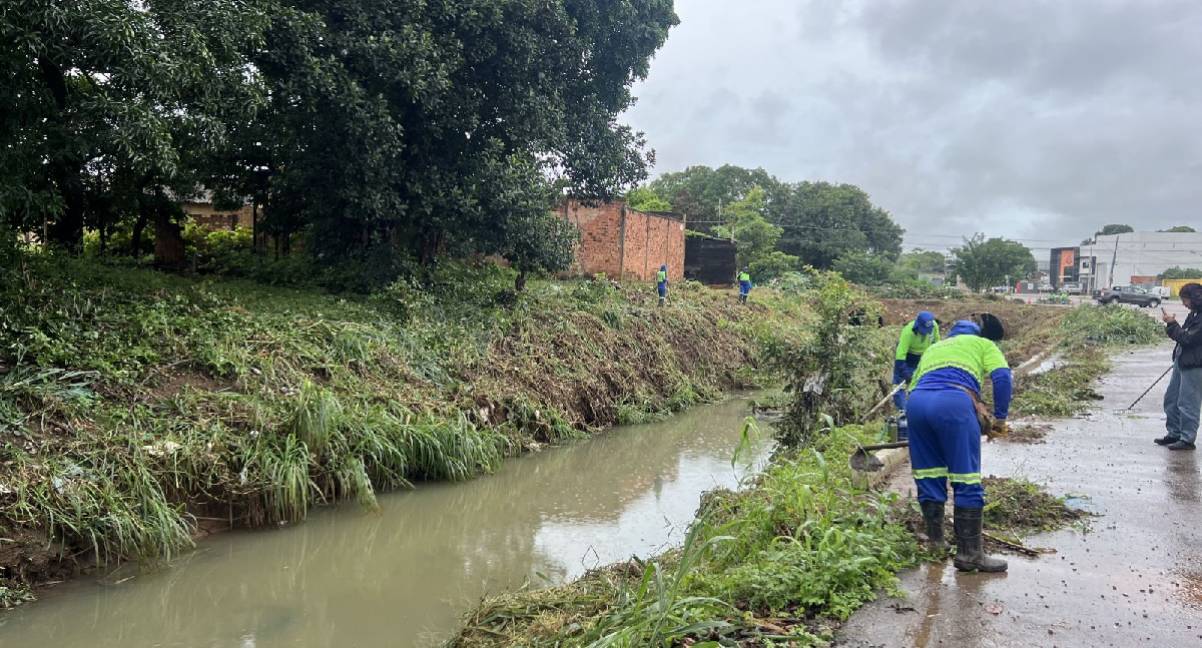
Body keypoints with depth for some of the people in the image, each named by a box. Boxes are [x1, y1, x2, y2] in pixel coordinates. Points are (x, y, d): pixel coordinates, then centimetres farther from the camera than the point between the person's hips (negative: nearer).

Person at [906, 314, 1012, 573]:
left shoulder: (934, 347, 39)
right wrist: (1000, 417, 12)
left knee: (928, 478, 15)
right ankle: (969, 553, 4)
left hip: (916, 403, 5)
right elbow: (1002, 377, 5)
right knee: (967, 481, 2)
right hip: (953, 403, -5)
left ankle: (936, 543, 24)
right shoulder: (984, 345, 25)